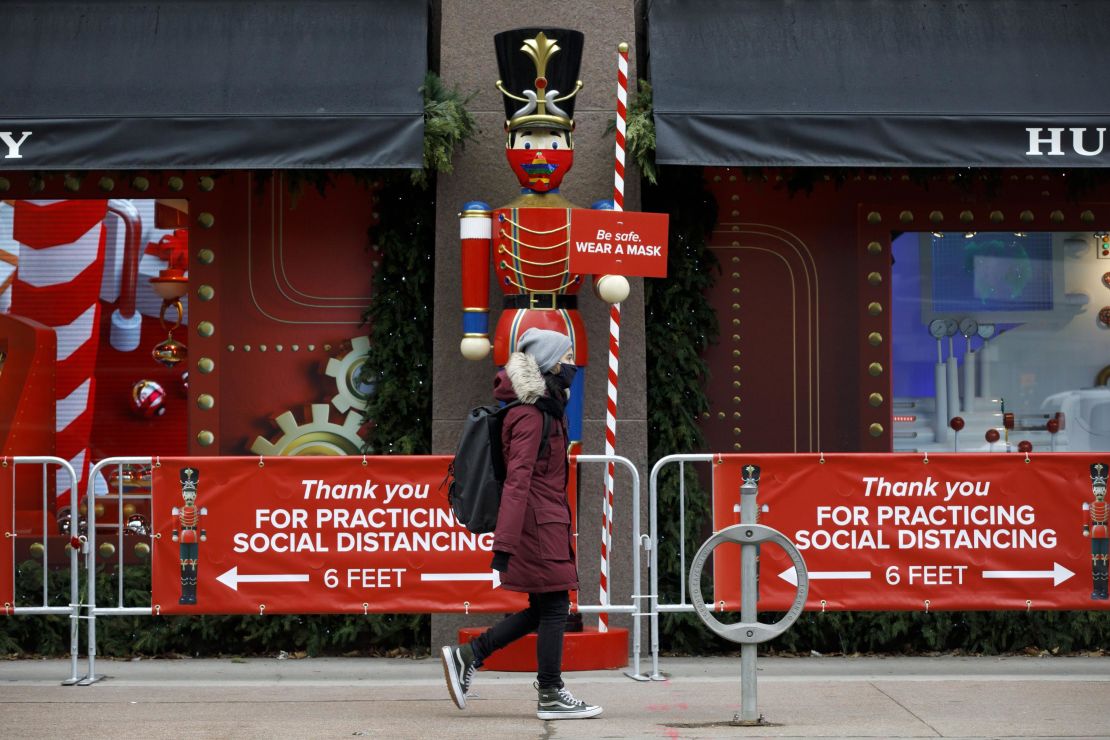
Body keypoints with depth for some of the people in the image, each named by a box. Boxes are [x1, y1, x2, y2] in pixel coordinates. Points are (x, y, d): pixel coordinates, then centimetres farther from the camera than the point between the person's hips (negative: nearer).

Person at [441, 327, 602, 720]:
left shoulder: (548, 409, 14)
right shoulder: (531, 417, -16)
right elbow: (517, 481, -23)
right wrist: (505, 543, -27)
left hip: (549, 520, 10)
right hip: (539, 521, -10)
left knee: (543, 609, 12)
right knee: (554, 606, -2)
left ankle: (465, 656, 15)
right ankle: (551, 695, 6)